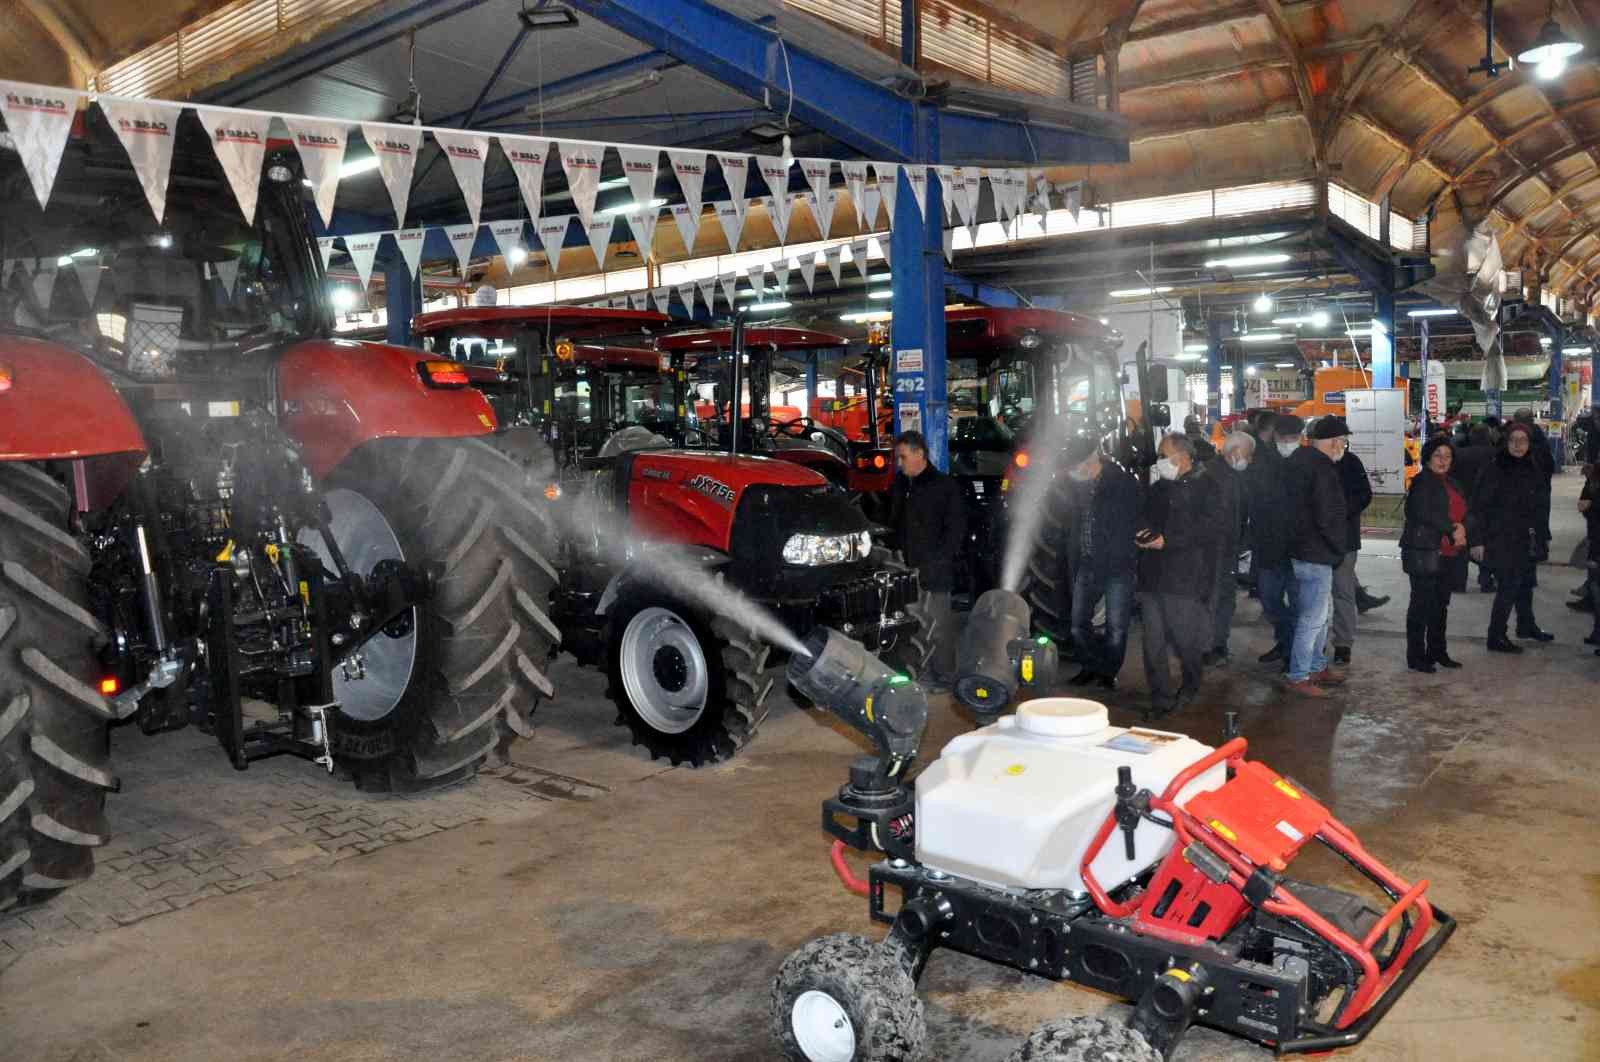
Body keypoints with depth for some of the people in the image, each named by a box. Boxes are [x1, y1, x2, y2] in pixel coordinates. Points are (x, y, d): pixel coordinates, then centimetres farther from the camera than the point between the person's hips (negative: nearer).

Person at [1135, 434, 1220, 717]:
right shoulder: (1158, 488, 17)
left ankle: (1190, 688, 29)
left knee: (1185, 639, 3)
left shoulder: (1205, 487, -5)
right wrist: (1146, 535, 6)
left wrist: (1167, 541, -19)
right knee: (1153, 643, 3)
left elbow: (1206, 529, -14)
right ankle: (1161, 699, 11)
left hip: (1185, 579, -6)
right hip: (1153, 576, 6)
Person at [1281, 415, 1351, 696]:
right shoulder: (1322, 469, -20)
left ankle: (1317, 667, 31)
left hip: (1298, 550, 10)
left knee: (1322, 613, 21)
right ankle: (1299, 678, 3)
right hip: (1316, 556, -10)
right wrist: (1340, 548, -7)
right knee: (1312, 618, -3)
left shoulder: (1296, 460, 10)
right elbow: (1328, 517, -23)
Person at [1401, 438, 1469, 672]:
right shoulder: (1422, 482, -7)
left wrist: (1461, 528, -5)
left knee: (1441, 604, 13)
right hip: (1425, 552, -8)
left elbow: (1464, 513, 17)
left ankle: (1437, 652, 23)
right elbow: (1424, 514, -18)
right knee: (1422, 604, -4)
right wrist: (1451, 530, -14)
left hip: (1449, 554, 8)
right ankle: (1416, 656, 1)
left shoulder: (1452, 484, 19)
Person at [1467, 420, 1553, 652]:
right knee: (1508, 587, -5)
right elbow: (1478, 507, -14)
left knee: (1526, 584, 18)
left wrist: (1545, 536, 17)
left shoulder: (1533, 470, 8)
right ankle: (1496, 637, 5)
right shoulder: (1495, 469, -13)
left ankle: (1527, 625, 38)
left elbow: (1541, 507, 17)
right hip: (1503, 541, -7)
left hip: (1529, 541, 7)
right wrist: (1477, 540, -18)